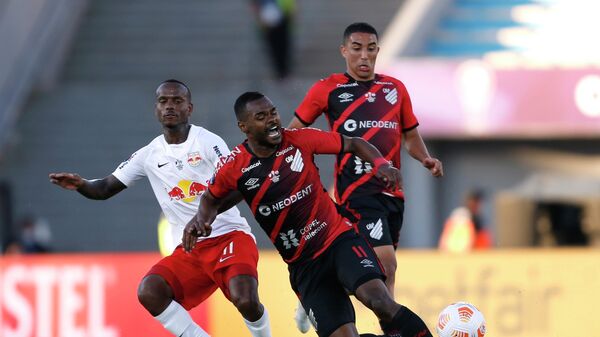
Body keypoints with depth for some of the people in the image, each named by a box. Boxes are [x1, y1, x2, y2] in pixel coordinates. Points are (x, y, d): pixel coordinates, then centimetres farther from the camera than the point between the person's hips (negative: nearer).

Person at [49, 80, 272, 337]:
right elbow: (106, 188, 12)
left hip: (230, 236, -5)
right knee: (149, 292, -20)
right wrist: (81, 185, -12)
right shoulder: (149, 155, 8)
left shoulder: (208, 142, -6)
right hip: (190, 249, 5)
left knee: (245, 300, -29)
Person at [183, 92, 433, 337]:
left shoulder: (300, 140, -6)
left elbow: (353, 144, 4)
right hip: (303, 266, 1)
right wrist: (202, 219, -4)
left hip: (340, 238, -1)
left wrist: (380, 164, -15)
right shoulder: (234, 167, -5)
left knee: (378, 300, -30)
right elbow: (211, 198, 16)